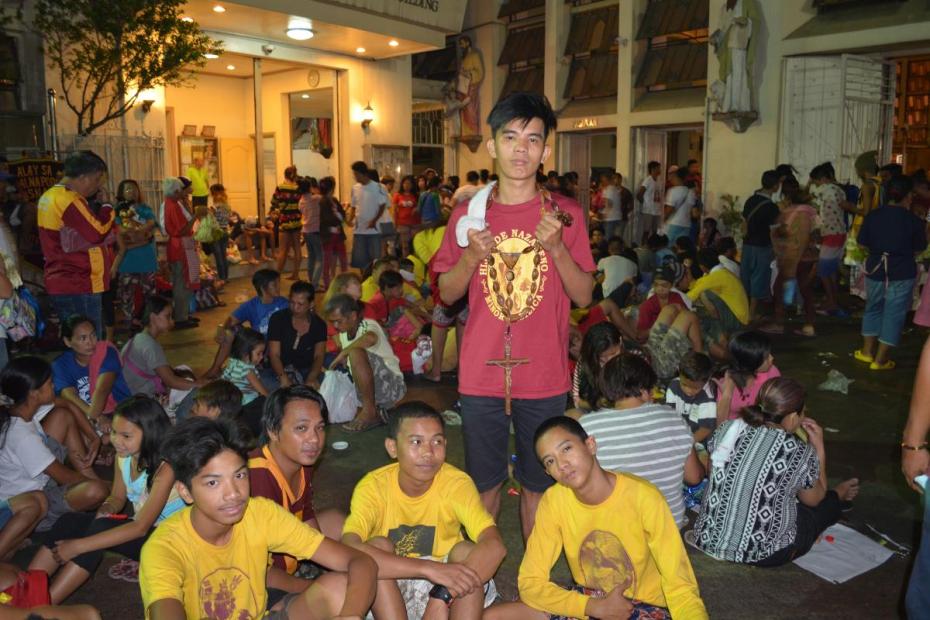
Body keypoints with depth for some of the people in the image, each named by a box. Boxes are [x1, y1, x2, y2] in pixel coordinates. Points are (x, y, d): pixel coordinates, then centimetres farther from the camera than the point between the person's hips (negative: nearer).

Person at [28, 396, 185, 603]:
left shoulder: (165, 467, -25)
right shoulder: (123, 456, -3)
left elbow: (141, 528, -29)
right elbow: (117, 497, 13)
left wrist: (79, 546, -30)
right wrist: (106, 509, -12)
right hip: (138, 529, 7)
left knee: (100, 529, -29)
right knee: (70, 521, -13)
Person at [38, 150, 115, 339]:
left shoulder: (50, 196, 14)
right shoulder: (69, 200, -18)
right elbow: (99, 233, -22)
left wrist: (95, 203, 5)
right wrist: (105, 204, -8)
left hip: (60, 282, 10)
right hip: (78, 284, -10)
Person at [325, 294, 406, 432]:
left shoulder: (368, 326, -15)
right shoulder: (343, 334, 9)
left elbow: (370, 339, -40)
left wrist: (343, 353, -28)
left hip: (391, 386, -9)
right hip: (367, 389, 9)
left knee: (356, 352, -30)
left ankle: (370, 410, -23)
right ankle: (376, 412, 6)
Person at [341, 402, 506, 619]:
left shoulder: (456, 483, -19)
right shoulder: (373, 486, -22)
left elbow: (495, 546, -32)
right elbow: (349, 550, -40)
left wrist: (442, 597, -43)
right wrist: (431, 569, -47)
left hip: (444, 585, 1)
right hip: (390, 589, 0)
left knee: (466, 551, -28)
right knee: (378, 546, -29)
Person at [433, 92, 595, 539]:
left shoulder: (565, 214, -1)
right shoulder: (468, 214, 2)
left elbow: (584, 296, -1)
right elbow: (446, 294, 5)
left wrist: (556, 247, -17)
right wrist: (472, 255, -13)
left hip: (544, 377, -1)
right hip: (480, 375, 1)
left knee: (538, 484, 12)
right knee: (484, 483, 12)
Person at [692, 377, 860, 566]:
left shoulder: (729, 428, -8)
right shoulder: (799, 453, -18)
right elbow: (814, 500, 3)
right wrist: (819, 448, 10)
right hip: (763, 556, -4)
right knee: (829, 503, 23)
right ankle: (838, 495, 52)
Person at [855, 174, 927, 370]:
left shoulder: (873, 215, -5)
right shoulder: (913, 220, -11)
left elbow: (862, 243, 3)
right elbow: (919, 248, -2)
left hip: (876, 269, 3)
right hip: (902, 273, -3)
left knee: (873, 308, 20)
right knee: (894, 314, 5)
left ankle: (867, 351, 27)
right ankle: (880, 360, 8)